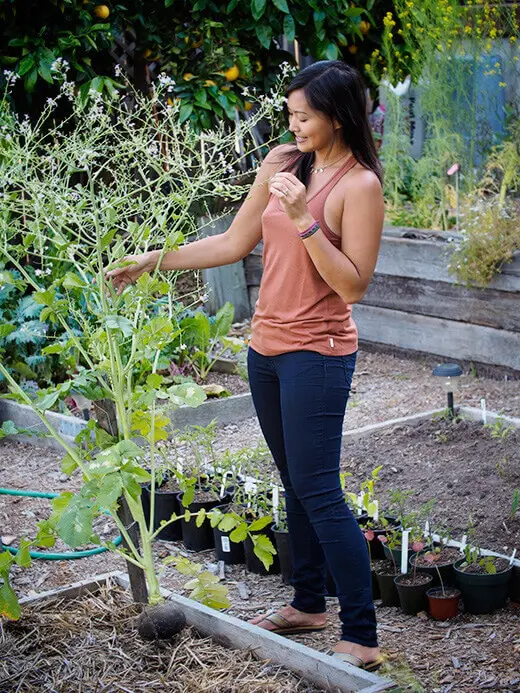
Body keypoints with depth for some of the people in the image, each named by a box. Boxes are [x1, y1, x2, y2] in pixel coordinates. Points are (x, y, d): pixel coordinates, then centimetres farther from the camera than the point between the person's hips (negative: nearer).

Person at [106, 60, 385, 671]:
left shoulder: (359, 185, -13)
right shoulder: (282, 162, 6)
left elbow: (353, 284, -17)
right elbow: (234, 244, 12)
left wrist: (304, 220, -25)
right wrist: (152, 261, 10)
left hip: (317, 352, -7)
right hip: (266, 345, 7)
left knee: (316, 488, -8)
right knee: (295, 480, 16)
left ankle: (361, 637, -1)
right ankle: (308, 604, 30)